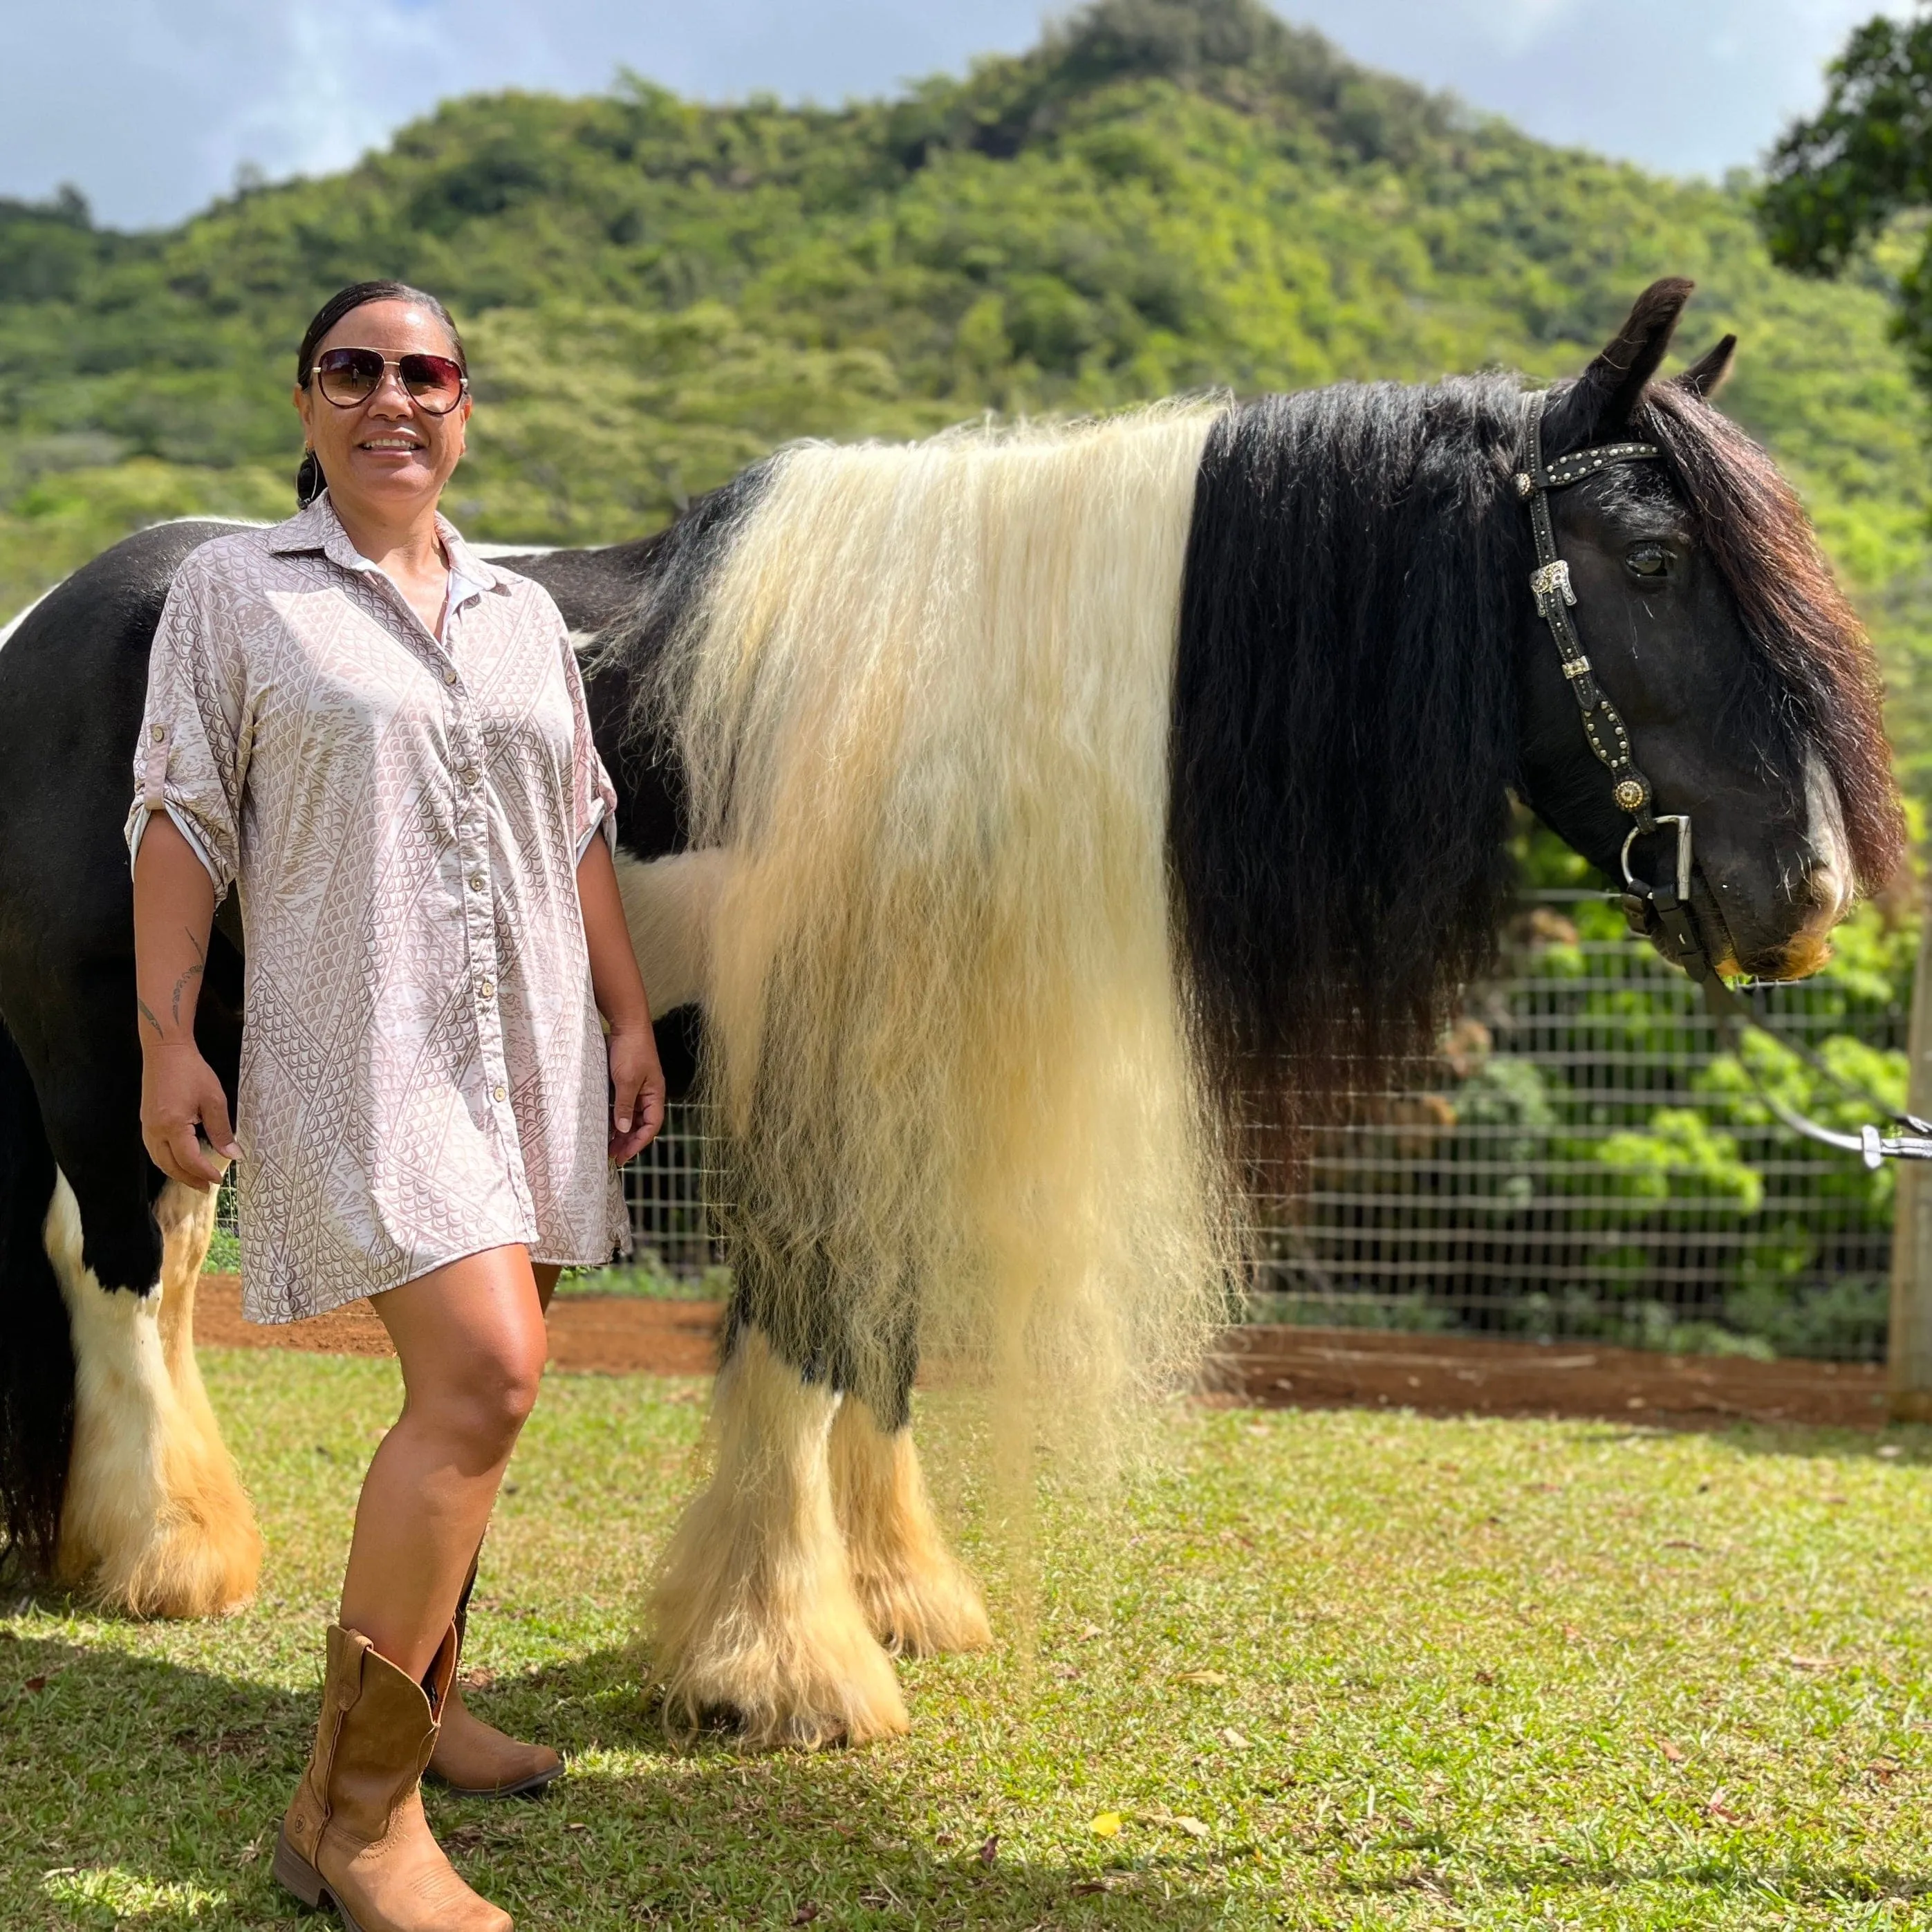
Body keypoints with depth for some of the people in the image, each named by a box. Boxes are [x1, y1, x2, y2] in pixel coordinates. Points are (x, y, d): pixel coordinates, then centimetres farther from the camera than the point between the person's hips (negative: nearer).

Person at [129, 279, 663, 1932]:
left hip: (532, 1050, 6)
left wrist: (630, 1019, 12)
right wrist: (167, 1039, -10)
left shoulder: (526, 612, 14)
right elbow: (180, 818, -3)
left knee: (468, 1393, 11)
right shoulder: (236, 587, 2)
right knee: (485, 1378, -20)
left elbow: (582, 835, 17)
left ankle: (421, 1701, 31)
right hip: (355, 1045, -6)